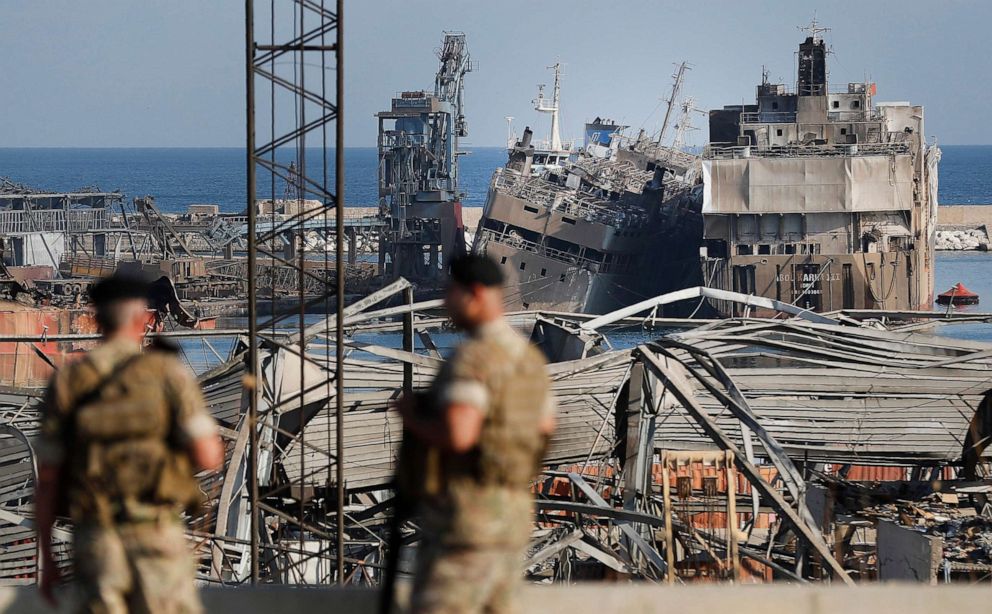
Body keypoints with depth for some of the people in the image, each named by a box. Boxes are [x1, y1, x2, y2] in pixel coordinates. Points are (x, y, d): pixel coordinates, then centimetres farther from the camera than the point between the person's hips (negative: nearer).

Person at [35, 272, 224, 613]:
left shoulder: (66, 383, 3)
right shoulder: (168, 372, -3)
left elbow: (47, 480, 3)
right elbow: (207, 457, -10)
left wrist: (48, 560, 10)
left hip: (96, 539, 2)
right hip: (158, 538, -2)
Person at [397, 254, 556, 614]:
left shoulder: (472, 358, -17)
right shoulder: (529, 358, 13)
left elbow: (456, 435, -30)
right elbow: (545, 426, 28)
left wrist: (413, 417, -11)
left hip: (467, 515, -9)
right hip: (513, 514, 9)